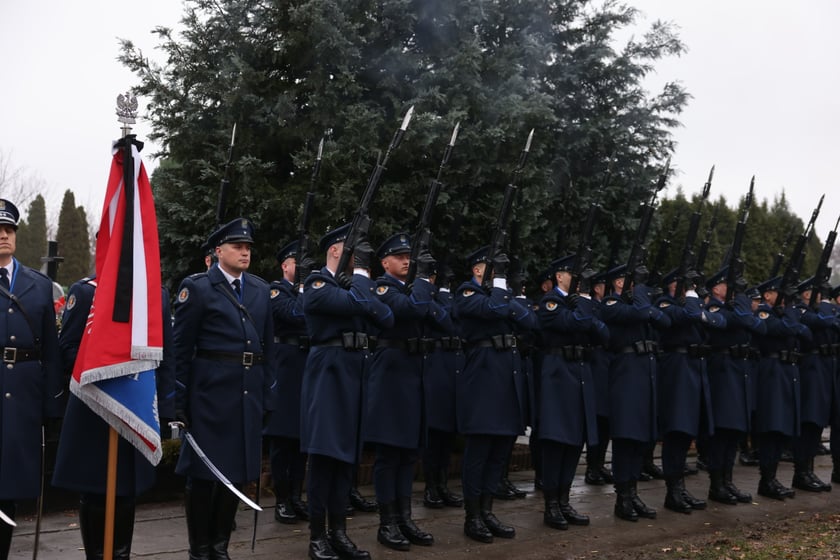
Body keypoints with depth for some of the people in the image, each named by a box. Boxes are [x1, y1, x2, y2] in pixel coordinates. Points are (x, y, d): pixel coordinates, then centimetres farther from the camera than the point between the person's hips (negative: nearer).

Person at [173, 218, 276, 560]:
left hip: (249, 393, 5)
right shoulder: (197, 287, -4)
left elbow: (268, 347, 13)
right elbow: (181, 348, -6)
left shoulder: (261, 289, 12)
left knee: (237, 472, 10)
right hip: (211, 392, -5)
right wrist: (180, 403, -8)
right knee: (202, 473, 4)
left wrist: (268, 396, 8)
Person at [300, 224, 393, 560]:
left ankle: (338, 532, 17)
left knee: (346, 454, 10)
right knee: (324, 453, -4)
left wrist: (363, 277, -1)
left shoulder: (356, 285, 18)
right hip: (329, 373, -7)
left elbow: (387, 320, 7)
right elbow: (356, 304, -24)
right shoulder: (317, 283, -6)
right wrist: (361, 271, -9)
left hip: (357, 375, 7)